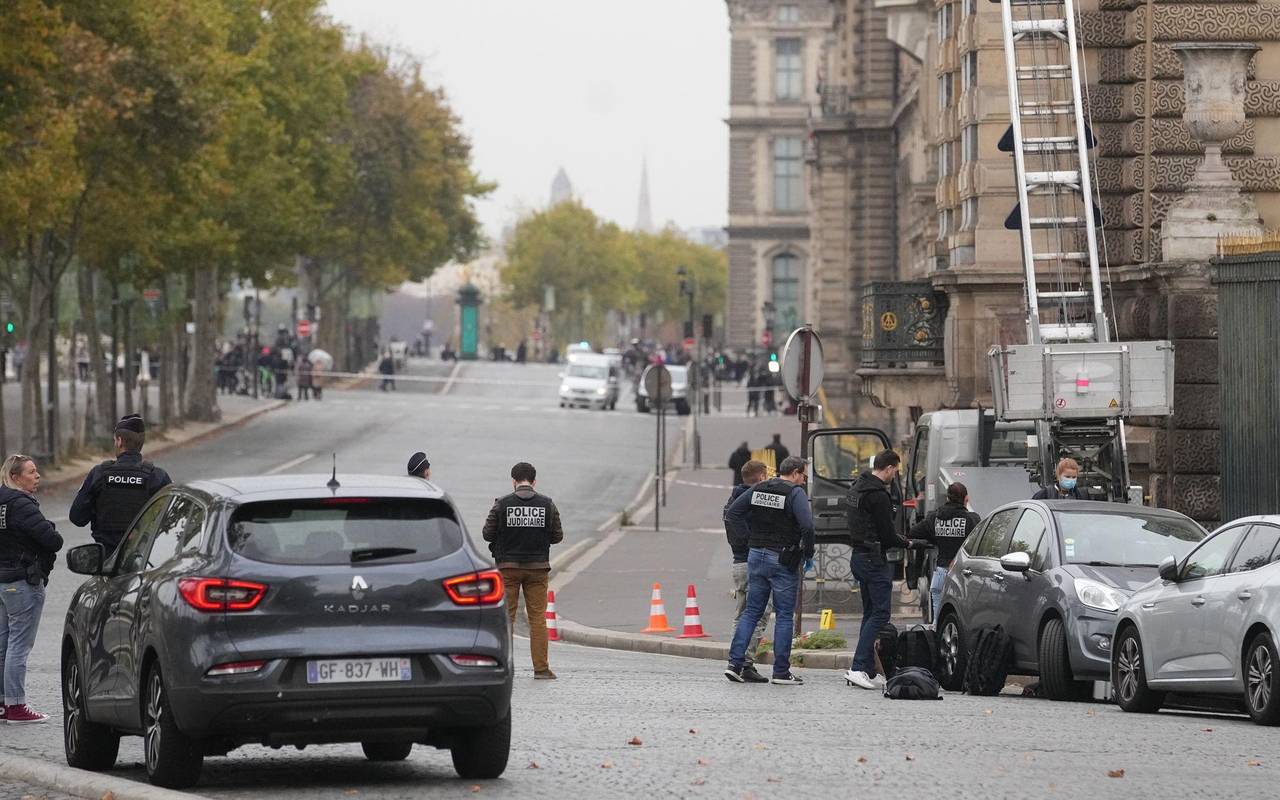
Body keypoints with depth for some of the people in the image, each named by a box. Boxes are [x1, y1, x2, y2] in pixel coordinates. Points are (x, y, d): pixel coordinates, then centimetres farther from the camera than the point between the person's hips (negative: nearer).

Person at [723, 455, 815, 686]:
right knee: (784, 615, 2)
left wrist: (750, 538, 10)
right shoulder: (795, 493, -10)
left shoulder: (758, 489, 8)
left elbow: (731, 514, 8)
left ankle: (735, 662, 2)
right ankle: (781, 672, 3)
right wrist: (808, 554, -8)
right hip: (783, 560, -5)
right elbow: (806, 526, -21)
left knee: (752, 611, 11)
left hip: (756, 555, 5)